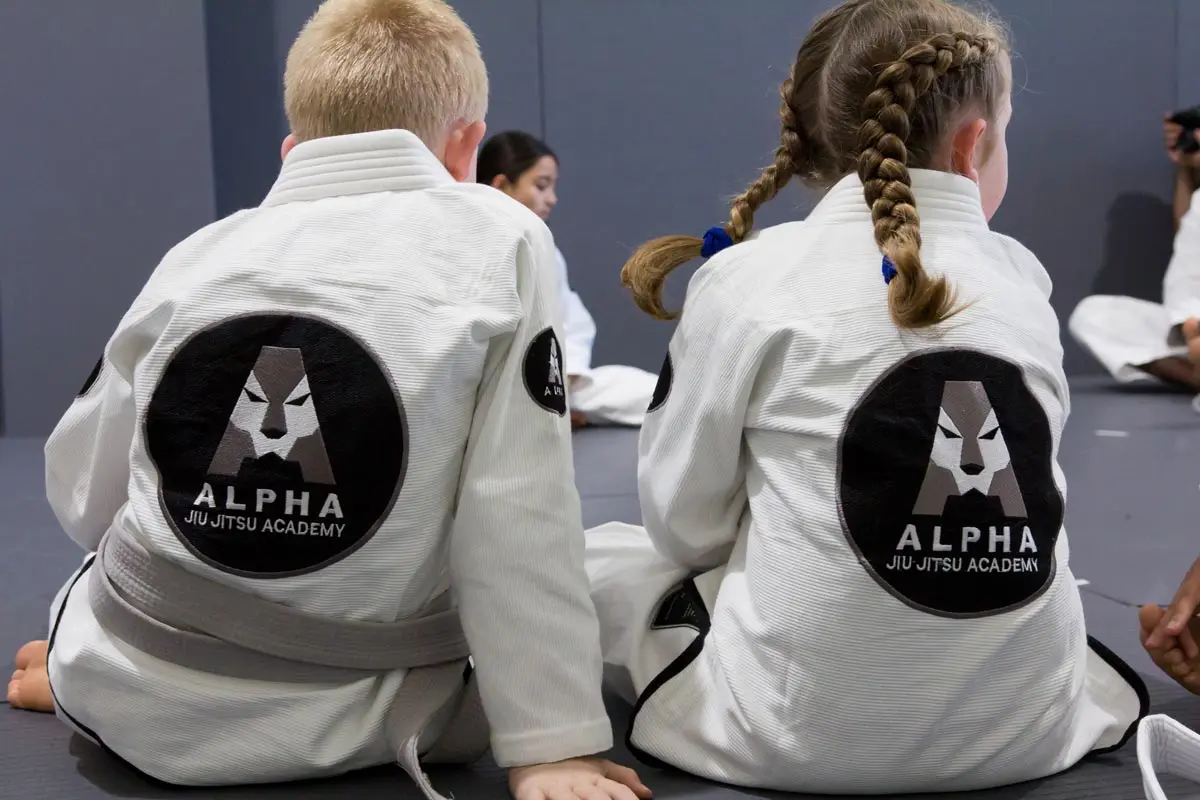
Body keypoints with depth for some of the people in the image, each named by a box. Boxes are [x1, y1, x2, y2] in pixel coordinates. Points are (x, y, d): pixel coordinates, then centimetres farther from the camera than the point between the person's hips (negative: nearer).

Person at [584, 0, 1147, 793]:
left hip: (799, 734, -5)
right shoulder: (1024, 280, 2)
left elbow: (683, 522, -1)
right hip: (1027, 727, 6)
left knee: (597, 563, 18)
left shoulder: (748, 277, -9)